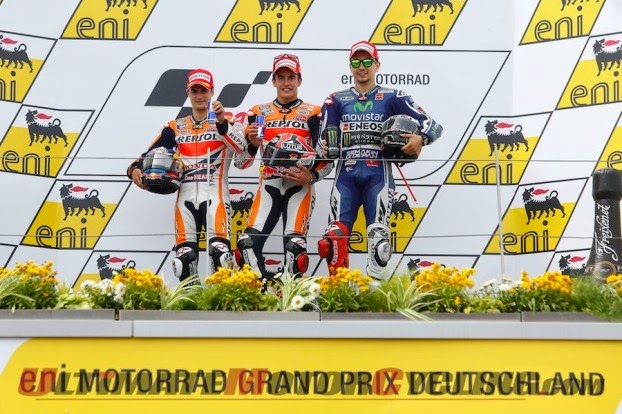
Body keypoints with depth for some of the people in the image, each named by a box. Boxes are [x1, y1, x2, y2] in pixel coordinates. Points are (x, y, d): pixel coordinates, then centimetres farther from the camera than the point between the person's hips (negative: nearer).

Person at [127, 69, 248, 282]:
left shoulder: (227, 122, 8)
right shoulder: (175, 127, 18)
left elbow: (242, 148, -12)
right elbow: (150, 154, 13)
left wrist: (221, 122, -24)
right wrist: (136, 168, -7)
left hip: (215, 194, -3)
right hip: (186, 195, 3)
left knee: (219, 251, -20)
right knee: (184, 255, -5)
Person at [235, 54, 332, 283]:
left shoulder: (313, 114, 7)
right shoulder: (258, 113, 13)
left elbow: (328, 158, 3)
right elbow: (243, 161, 10)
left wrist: (311, 176, -16)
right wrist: (252, 143, -10)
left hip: (299, 187, -2)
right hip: (269, 186, 2)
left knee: (294, 244, -15)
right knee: (249, 241, -13)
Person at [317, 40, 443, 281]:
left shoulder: (392, 98, 7)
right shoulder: (336, 101, 14)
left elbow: (433, 126, 1)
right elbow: (326, 140, 12)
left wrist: (420, 139, -21)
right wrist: (325, 149, -13)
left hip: (377, 175, -2)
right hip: (346, 175, 2)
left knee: (378, 234, -12)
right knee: (336, 234, -9)